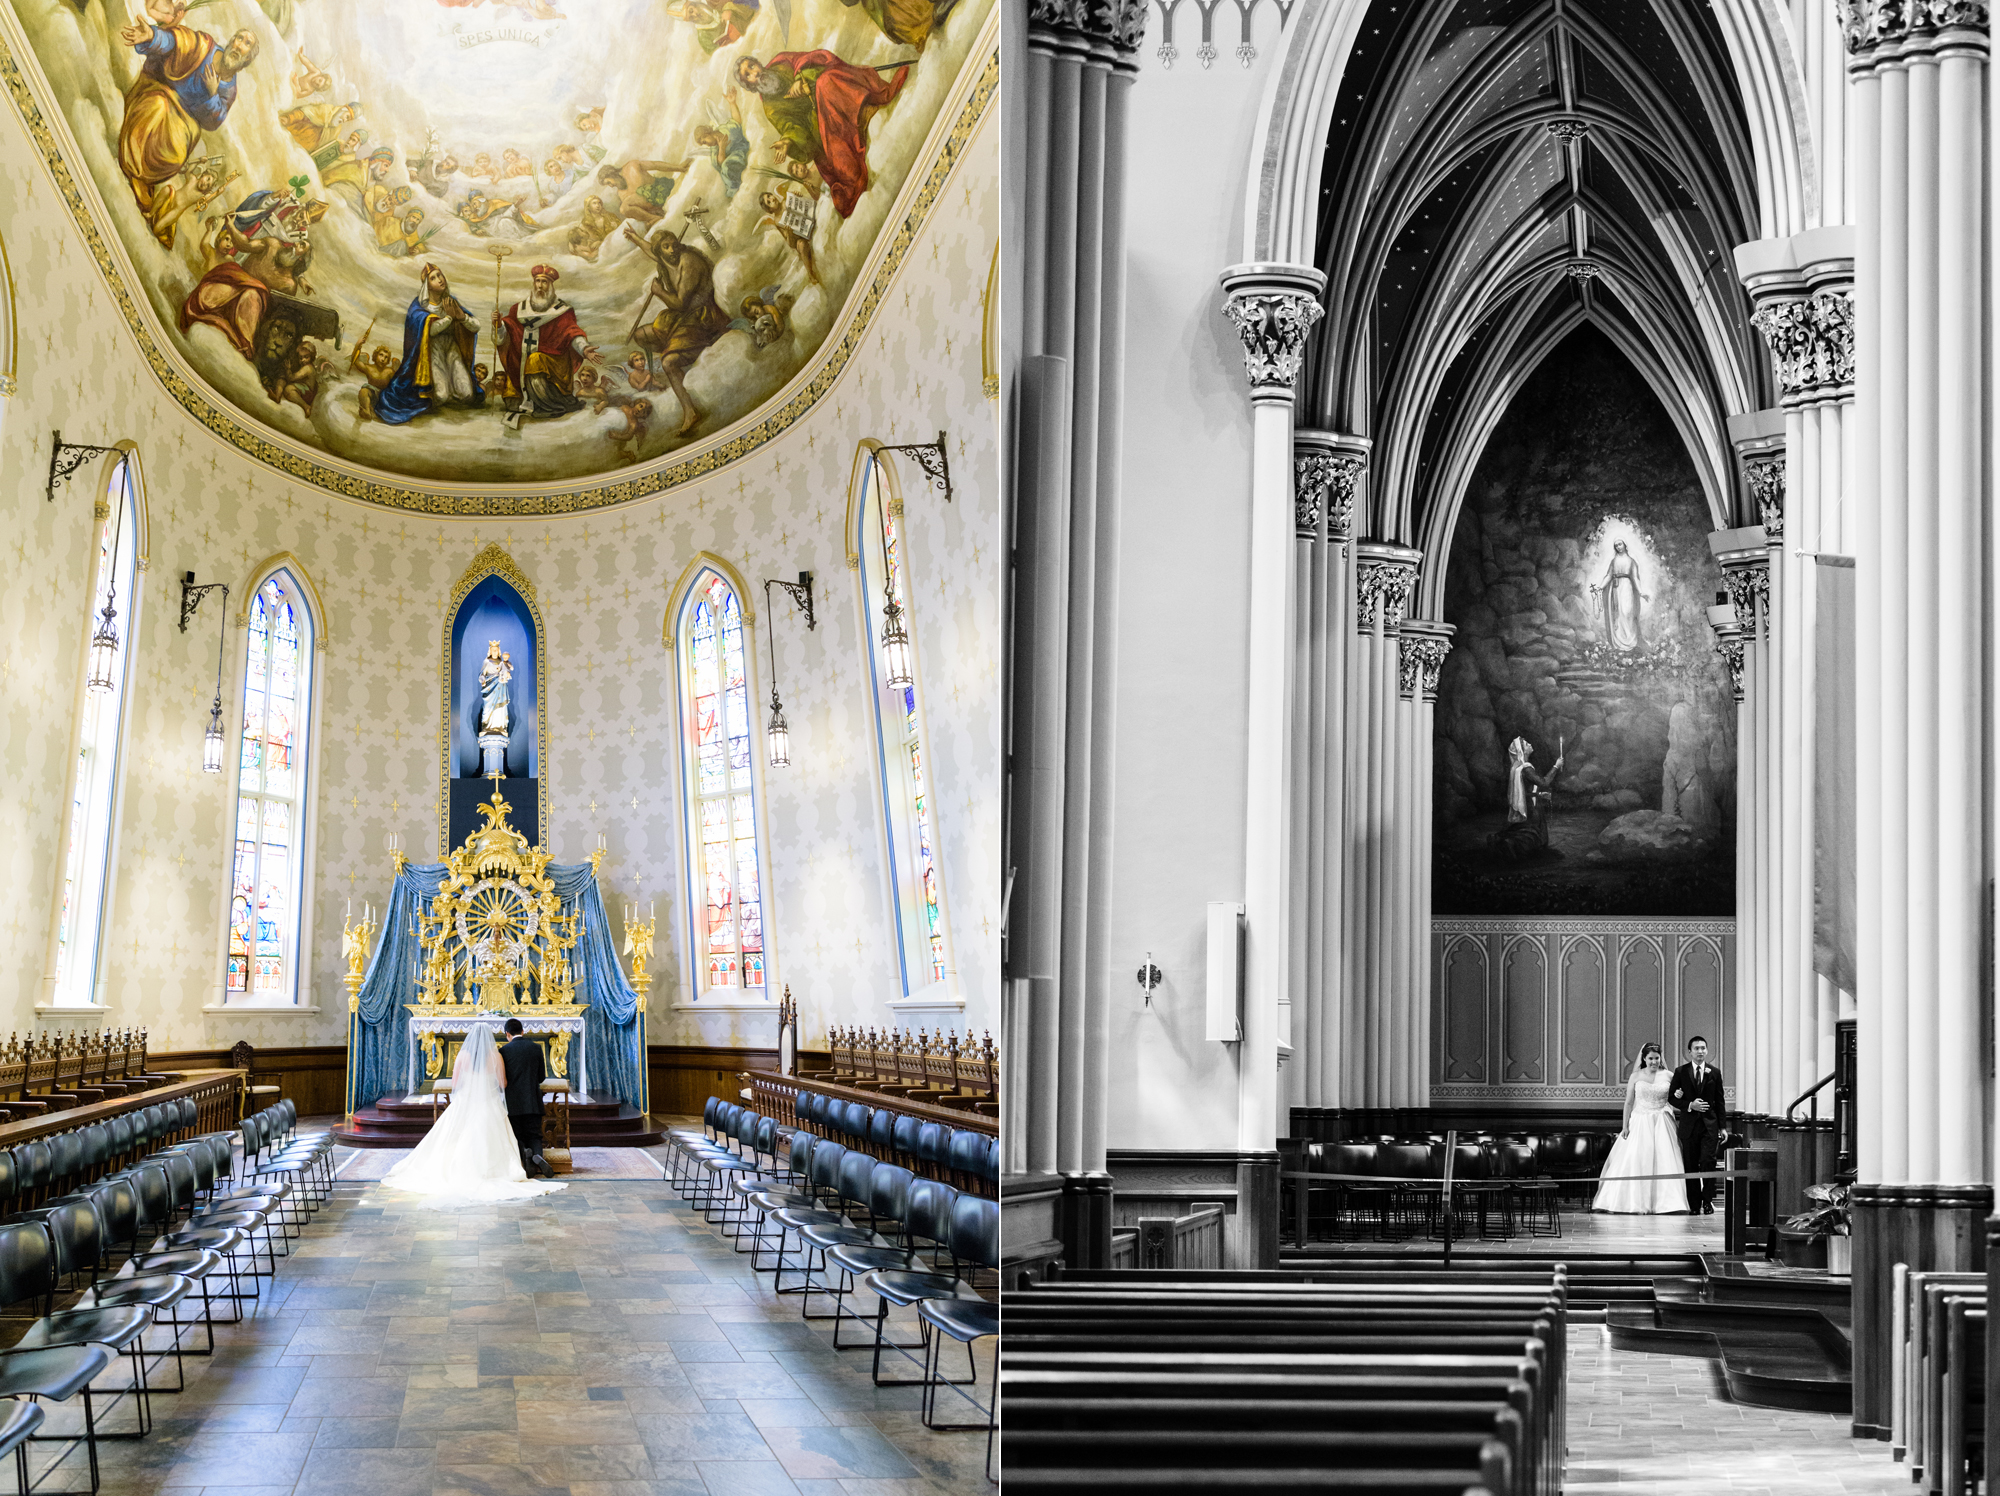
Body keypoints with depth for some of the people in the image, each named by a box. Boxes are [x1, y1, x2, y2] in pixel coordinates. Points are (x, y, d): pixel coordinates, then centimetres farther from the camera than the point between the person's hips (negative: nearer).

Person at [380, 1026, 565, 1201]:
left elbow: (454, 1083, 1)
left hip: (465, 1106, 1)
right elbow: (503, 1084, 1)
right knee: (489, 1144, 2)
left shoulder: (464, 1055, -3)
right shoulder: (495, 1056, -5)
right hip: (490, 1106, -1)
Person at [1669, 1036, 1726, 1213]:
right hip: (1688, 1124, 0)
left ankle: (1708, 1200, -4)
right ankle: (1694, 1204, 10)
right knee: (1690, 1165, 3)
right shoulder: (1680, 1072, 4)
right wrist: (1690, 1105, -13)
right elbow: (1671, 1098, 3)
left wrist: (1722, 1126, 5)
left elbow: (1719, 1101, 8)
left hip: (1709, 1124, 0)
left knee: (1708, 1161, -13)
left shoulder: (1715, 1072, 7)